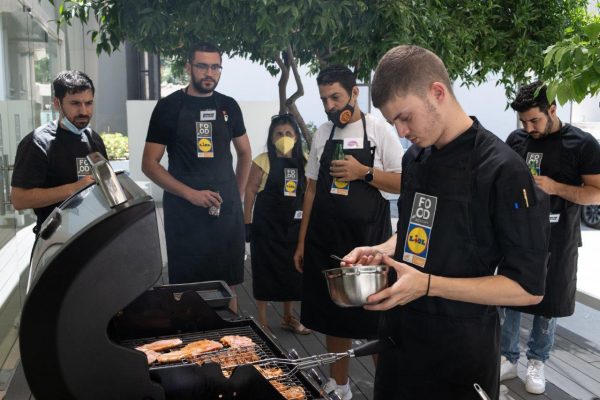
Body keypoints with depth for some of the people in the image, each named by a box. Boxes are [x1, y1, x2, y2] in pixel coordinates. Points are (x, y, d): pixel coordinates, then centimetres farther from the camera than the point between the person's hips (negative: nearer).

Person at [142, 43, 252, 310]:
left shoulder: (228, 106, 8)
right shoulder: (169, 107, -3)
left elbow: (244, 153, 20)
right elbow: (149, 164, -5)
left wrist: (237, 194, 9)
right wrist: (191, 194, -15)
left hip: (227, 210, 3)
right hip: (185, 211, -3)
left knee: (228, 284, 11)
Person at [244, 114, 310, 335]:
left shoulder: (303, 161, 4)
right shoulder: (264, 161, -7)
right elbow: (250, 191, -6)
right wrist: (247, 223, -9)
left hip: (293, 225, 4)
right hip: (267, 225, -4)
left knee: (292, 269, 12)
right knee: (266, 269, 3)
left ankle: (288, 317, 30)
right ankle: (262, 320, 19)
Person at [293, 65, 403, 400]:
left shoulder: (379, 130, -4)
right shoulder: (322, 135, 8)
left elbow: (403, 183, -6)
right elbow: (312, 189, 11)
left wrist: (364, 172, -20)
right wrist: (302, 241, 8)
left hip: (368, 242, -4)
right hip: (326, 242, 4)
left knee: (376, 321, 4)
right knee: (333, 316, 14)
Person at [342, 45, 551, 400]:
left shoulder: (502, 171, -20)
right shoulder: (415, 157, 3)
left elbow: (528, 287, -19)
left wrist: (428, 285, -25)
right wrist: (382, 251, -3)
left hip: (460, 347, -6)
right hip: (400, 331, 7)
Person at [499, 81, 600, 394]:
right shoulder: (516, 139, 3)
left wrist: (555, 187, -22)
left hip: (557, 242, -3)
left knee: (548, 304, 10)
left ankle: (536, 362, 28)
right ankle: (508, 359, 22)